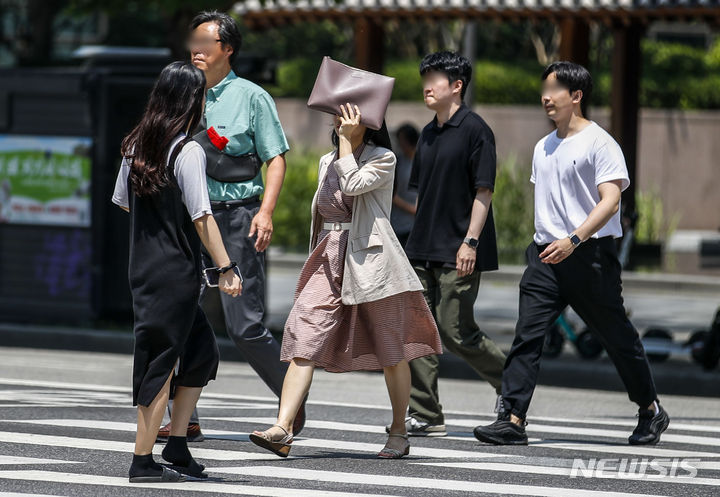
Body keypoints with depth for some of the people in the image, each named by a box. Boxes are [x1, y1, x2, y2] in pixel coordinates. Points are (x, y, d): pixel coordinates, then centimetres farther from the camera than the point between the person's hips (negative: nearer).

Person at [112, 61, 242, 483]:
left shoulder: (136, 146, 7)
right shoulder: (188, 152, -15)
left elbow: (122, 201, 17)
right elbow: (203, 218, -18)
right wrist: (227, 269, -15)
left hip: (143, 268, 8)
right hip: (176, 272, -8)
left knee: (202, 351, 17)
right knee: (163, 361, -2)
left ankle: (177, 445, 15)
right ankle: (143, 460, 1)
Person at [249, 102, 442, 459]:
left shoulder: (383, 160, -1)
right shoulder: (327, 162, 17)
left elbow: (353, 184, -20)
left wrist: (347, 139, -12)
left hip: (370, 259, -5)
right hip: (328, 259, 5)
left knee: (391, 351, 4)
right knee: (304, 341, -10)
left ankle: (399, 433, 18)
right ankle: (283, 429, -18)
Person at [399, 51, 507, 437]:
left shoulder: (474, 130, -9)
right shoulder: (428, 134, 15)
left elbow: (484, 191, -12)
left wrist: (470, 241, -19)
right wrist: (419, 238, 18)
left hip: (458, 253, -8)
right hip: (422, 251, 8)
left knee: (455, 331, -7)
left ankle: (510, 381, 16)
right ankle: (426, 416, 3)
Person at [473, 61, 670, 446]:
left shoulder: (599, 143, -8)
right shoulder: (543, 148, 15)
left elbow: (610, 200, -17)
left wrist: (573, 240, -27)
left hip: (590, 254, -6)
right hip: (546, 255, 6)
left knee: (617, 338, 6)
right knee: (527, 335, -9)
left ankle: (651, 411, 24)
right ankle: (512, 420, -14)